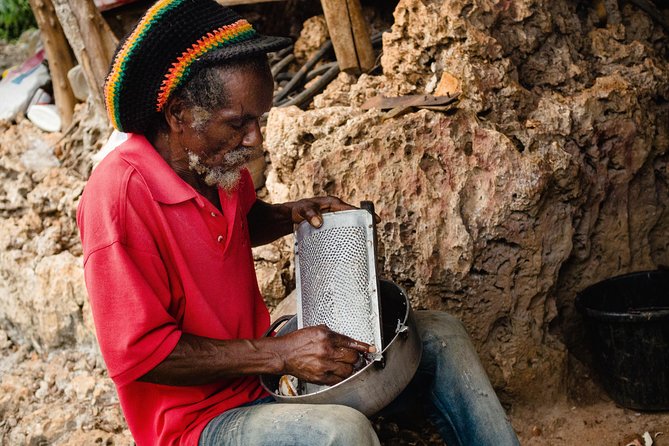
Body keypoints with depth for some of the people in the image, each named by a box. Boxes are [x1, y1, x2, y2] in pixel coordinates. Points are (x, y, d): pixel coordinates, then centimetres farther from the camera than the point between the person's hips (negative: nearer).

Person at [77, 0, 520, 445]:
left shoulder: (217, 165, -1)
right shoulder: (122, 193, -25)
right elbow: (137, 354, -25)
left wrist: (291, 215, 2)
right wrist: (278, 354, -25)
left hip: (259, 365, 8)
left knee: (440, 335, 6)